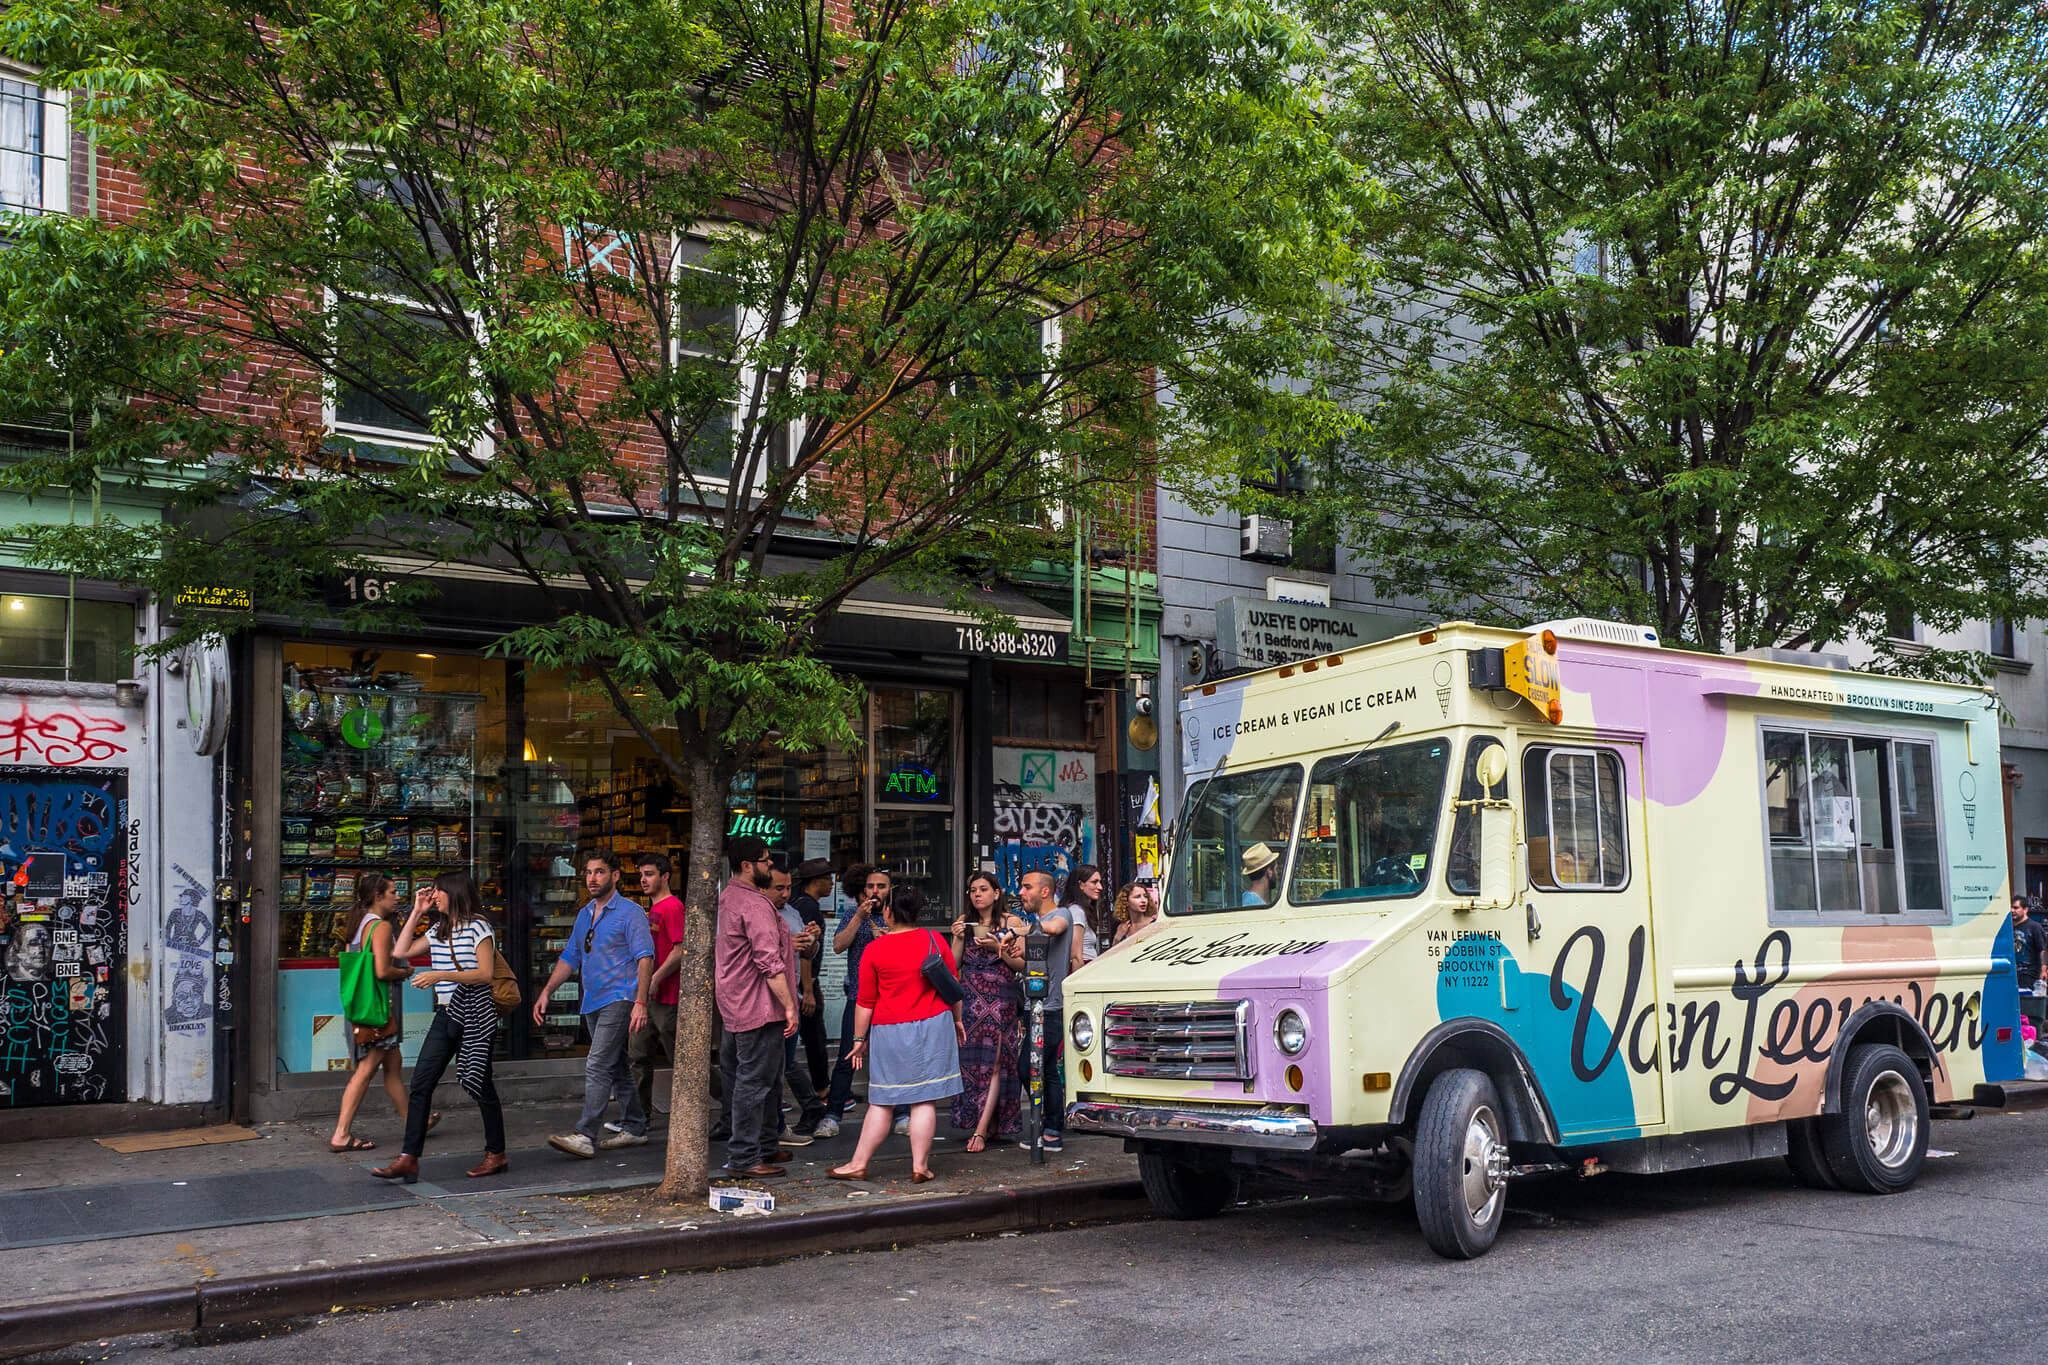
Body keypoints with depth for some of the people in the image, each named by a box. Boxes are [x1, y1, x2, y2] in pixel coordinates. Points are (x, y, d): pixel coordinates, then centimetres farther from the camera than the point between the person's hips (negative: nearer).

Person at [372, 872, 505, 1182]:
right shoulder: (437, 932, 16)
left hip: (475, 1017, -7)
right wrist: (416, 913, 13)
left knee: (480, 1085, 2)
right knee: (421, 1083, -3)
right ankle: (409, 1159, -5)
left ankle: (496, 1154, 16)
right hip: (445, 1017, 7)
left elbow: (485, 973, -14)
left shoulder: (478, 927, -7)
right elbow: (400, 952, 17)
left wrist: (442, 975, -22)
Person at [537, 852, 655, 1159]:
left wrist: (640, 1002, -22)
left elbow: (645, 958, -14)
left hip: (619, 999, -8)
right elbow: (569, 958, 21)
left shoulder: (630, 913, -7)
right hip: (593, 1003, 8)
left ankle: (585, 1136, -19)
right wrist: (546, 992, 11)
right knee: (616, 1067, 14)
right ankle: (634, 1128, 23)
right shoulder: (584, 915, 16)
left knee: (598, 1066, -15)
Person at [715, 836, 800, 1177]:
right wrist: (789, 1005, -19)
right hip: (759, 1007, -11)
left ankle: (764, 1147, 25)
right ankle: (743, 1158, -4)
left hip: (736, 1005, 11)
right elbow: (769, 963, -22)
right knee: (754, 1081, -7)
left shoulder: (727, 897, 15)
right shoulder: (755, 905, -18)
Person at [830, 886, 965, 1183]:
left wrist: (860, 1039, 8)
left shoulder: (875, 950, -4)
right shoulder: (935, 941, 1)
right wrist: (957, 1020, 22)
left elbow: (865, 1002, -1)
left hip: (890, 1032, -1)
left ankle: (859, 1164, 12)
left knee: (882, 1102, 6)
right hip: (933, 1026, 1)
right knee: (924, 1100, 2)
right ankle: (920, 1166, 5)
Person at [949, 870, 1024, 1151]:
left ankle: (981, 1129, -11)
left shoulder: (1010, 923, 2)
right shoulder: (964, 922, 12)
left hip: (1000, 1000, -4)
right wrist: (959, 939, -5)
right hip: (969, 999, 4)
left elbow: (1022, 964, 1)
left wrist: (997, 948, -12)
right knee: (969, 1059, -1)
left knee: (994, 1062, -8)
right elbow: (953, 965, 10)